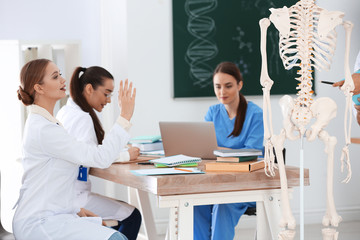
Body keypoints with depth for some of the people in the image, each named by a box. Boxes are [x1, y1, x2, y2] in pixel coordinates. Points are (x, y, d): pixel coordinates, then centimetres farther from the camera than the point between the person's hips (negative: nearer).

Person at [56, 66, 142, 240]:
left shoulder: (66, 112, 14)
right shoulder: (81, 118, -17)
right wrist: (125, 156, -16)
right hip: (73, 197, -10)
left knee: (125, 210, 19)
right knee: (132, 216, -6)